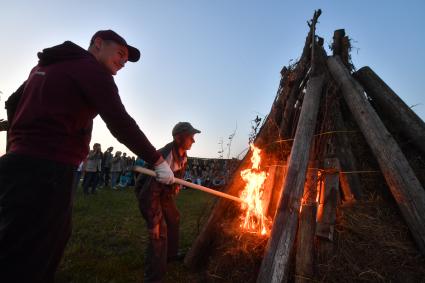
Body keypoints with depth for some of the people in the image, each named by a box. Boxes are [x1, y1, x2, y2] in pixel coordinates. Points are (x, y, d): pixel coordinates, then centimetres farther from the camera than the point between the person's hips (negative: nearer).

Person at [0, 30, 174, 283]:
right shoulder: (93, 69, -6)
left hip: (22, 164, 10)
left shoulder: (47, 64, 23)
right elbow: (120, 123, -15)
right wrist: (158, 160, -10)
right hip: (47, 170, -10)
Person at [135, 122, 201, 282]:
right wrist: (154, 222, -31)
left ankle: (170, 254, 45)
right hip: (147, 193, -9)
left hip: (165, 192, 9)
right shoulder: (165, 158, -38)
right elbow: (151, 192, -37)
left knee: (173, 219, 21)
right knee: (160, 230, -16)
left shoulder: (182, 155, -9)